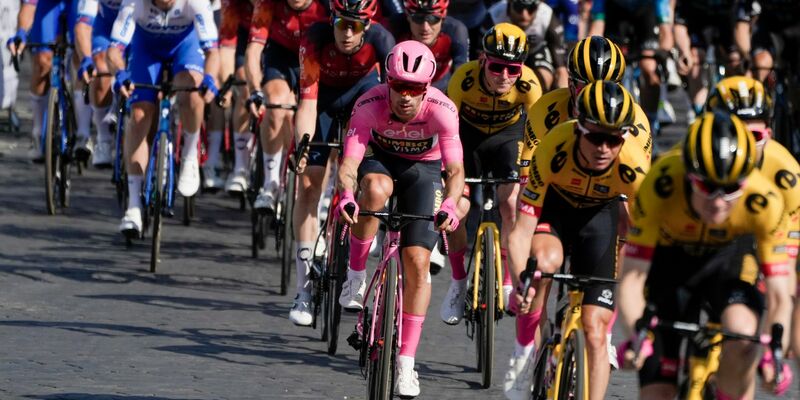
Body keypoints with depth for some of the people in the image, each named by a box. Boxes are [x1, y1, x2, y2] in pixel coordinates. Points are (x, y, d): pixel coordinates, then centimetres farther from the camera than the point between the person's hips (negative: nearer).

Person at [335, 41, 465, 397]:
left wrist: (449, 204, -56)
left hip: (424, 168, 0)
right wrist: (346, 195, -57)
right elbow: (349, 162, -35)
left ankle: (406, 363, -4)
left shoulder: (442, 110, -31)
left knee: (417, 261, -12)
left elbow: (455, 170, -35)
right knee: (375, 189, -38)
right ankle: (356, 275, -17)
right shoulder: (369, 105, -31)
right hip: (381, 159, 0)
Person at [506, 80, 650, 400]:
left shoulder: (633, 166, -34)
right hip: (552, 204, -1)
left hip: (599, 213, 1)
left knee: (595, 330, -6)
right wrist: (520, 281, -51)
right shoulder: (554, 150, -37)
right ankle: (524, 349, -13)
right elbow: (521, 231, -35)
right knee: (546, 260, -35)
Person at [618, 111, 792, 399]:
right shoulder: (659, 186, -36)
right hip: (668, 255, 0)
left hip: (729, 255, 0)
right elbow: (632, 278, -33)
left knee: (741, 333, -31)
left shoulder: (763, 199, -34)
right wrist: (636, 336, -49)